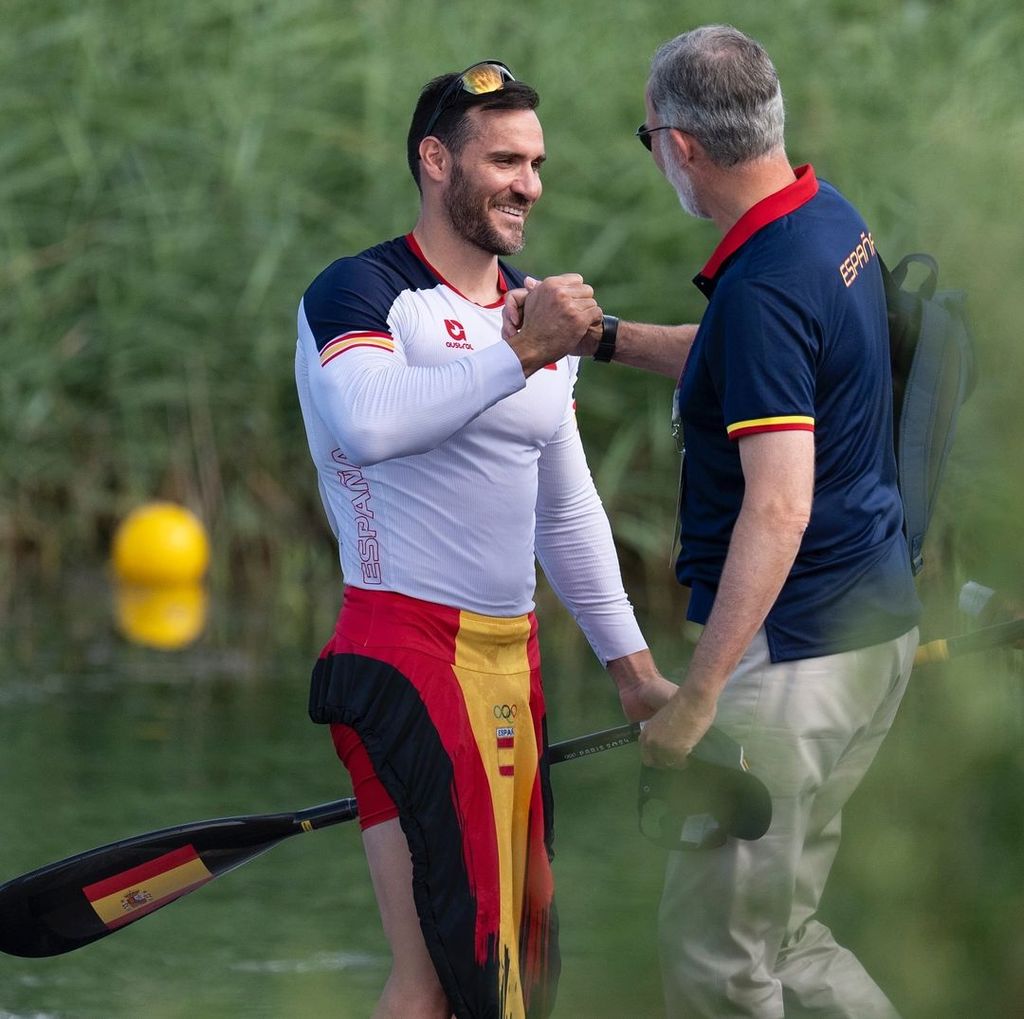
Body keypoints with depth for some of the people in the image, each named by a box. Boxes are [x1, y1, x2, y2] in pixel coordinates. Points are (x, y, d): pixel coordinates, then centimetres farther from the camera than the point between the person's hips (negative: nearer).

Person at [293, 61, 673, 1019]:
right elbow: (365, 425, -30)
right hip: (405, 646, -8)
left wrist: (629, 661, 26)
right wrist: (520, 353, -30)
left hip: (513, 655, 8)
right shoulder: (362, 292, -7)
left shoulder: (538, 314, 18)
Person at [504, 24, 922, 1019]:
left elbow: (778, 508, -27)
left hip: (797, 654, -10)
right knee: (782, 936, 16)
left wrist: (697, 696, -26)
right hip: (873, 624, 10)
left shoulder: (764, 287, -22)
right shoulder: (831, 218, 9)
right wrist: (599, 334, 24)